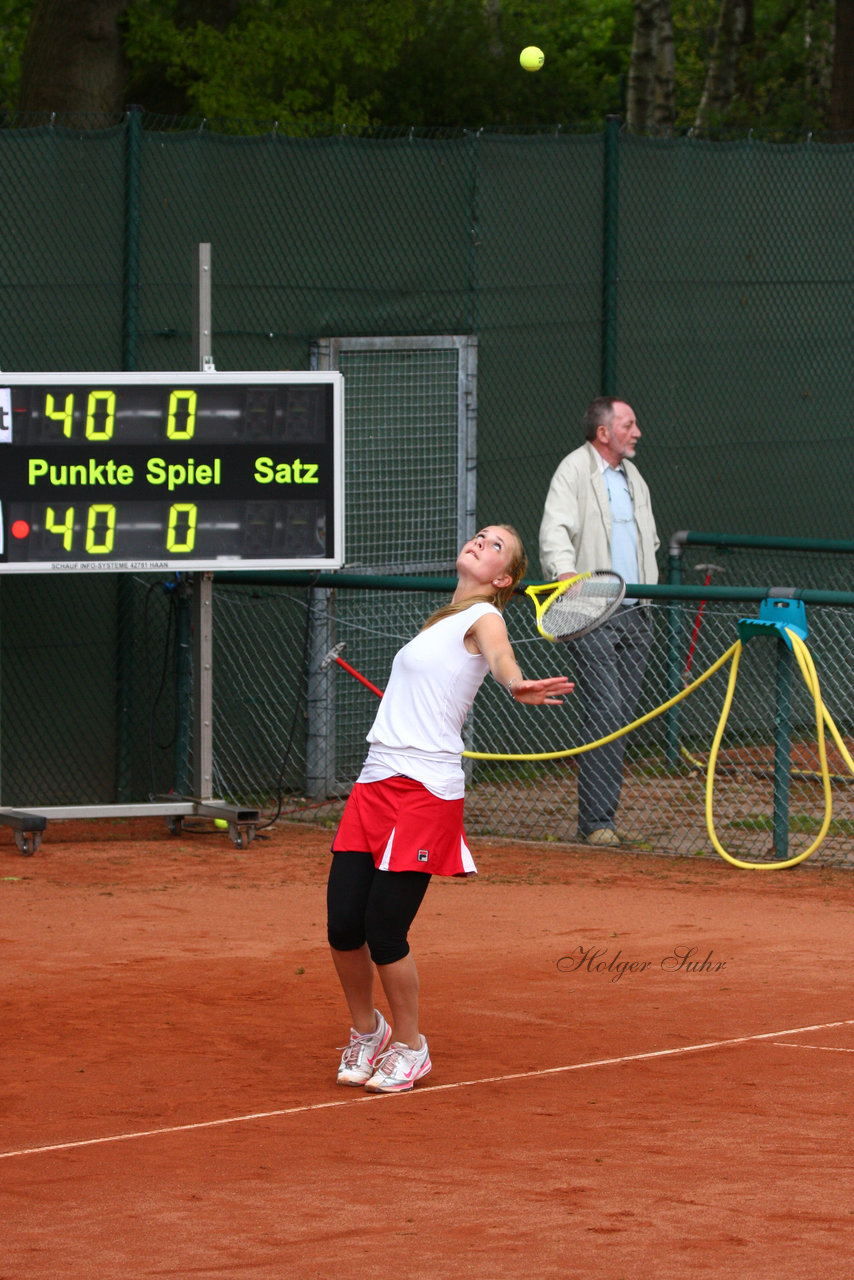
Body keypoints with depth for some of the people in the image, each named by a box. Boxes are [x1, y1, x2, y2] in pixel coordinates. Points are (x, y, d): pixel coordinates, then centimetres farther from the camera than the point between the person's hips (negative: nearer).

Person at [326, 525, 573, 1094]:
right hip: (375, 784, 7)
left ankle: (410, 1048, 11)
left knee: (385, 931, -8)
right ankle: (366, 1031, 22)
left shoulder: (483, 617, -2)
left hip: (426, 790, -7)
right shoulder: (441, 621, 22)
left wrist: (517, 684, -45)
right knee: (344, 926, 0)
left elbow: (501, 656, -26)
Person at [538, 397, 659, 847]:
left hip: (634, 615, 7)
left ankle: (604, 818, 11)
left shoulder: (631, 475, 19)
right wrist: (565, 573, -37)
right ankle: (595, 823, -11)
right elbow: (556, 530, -20)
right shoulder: (573, 471, -6)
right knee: (604, 713, -14)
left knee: (622, 718, 6)